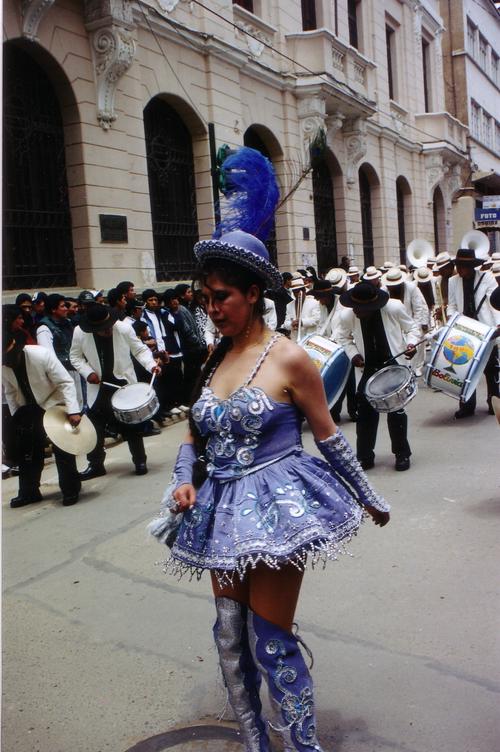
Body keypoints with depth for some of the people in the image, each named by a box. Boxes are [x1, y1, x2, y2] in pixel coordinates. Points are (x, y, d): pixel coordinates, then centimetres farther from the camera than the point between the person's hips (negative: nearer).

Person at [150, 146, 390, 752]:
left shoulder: (290, 360, -10)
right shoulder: (212, 360, 7)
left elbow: (328, 437, -2)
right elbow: (193, 435, 15)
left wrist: (368, 498, 5)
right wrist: (184, 481, -3)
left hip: (277, 505, -6)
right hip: (222, 511, 6)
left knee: (270, 642, -2)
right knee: (230, 638, 14)